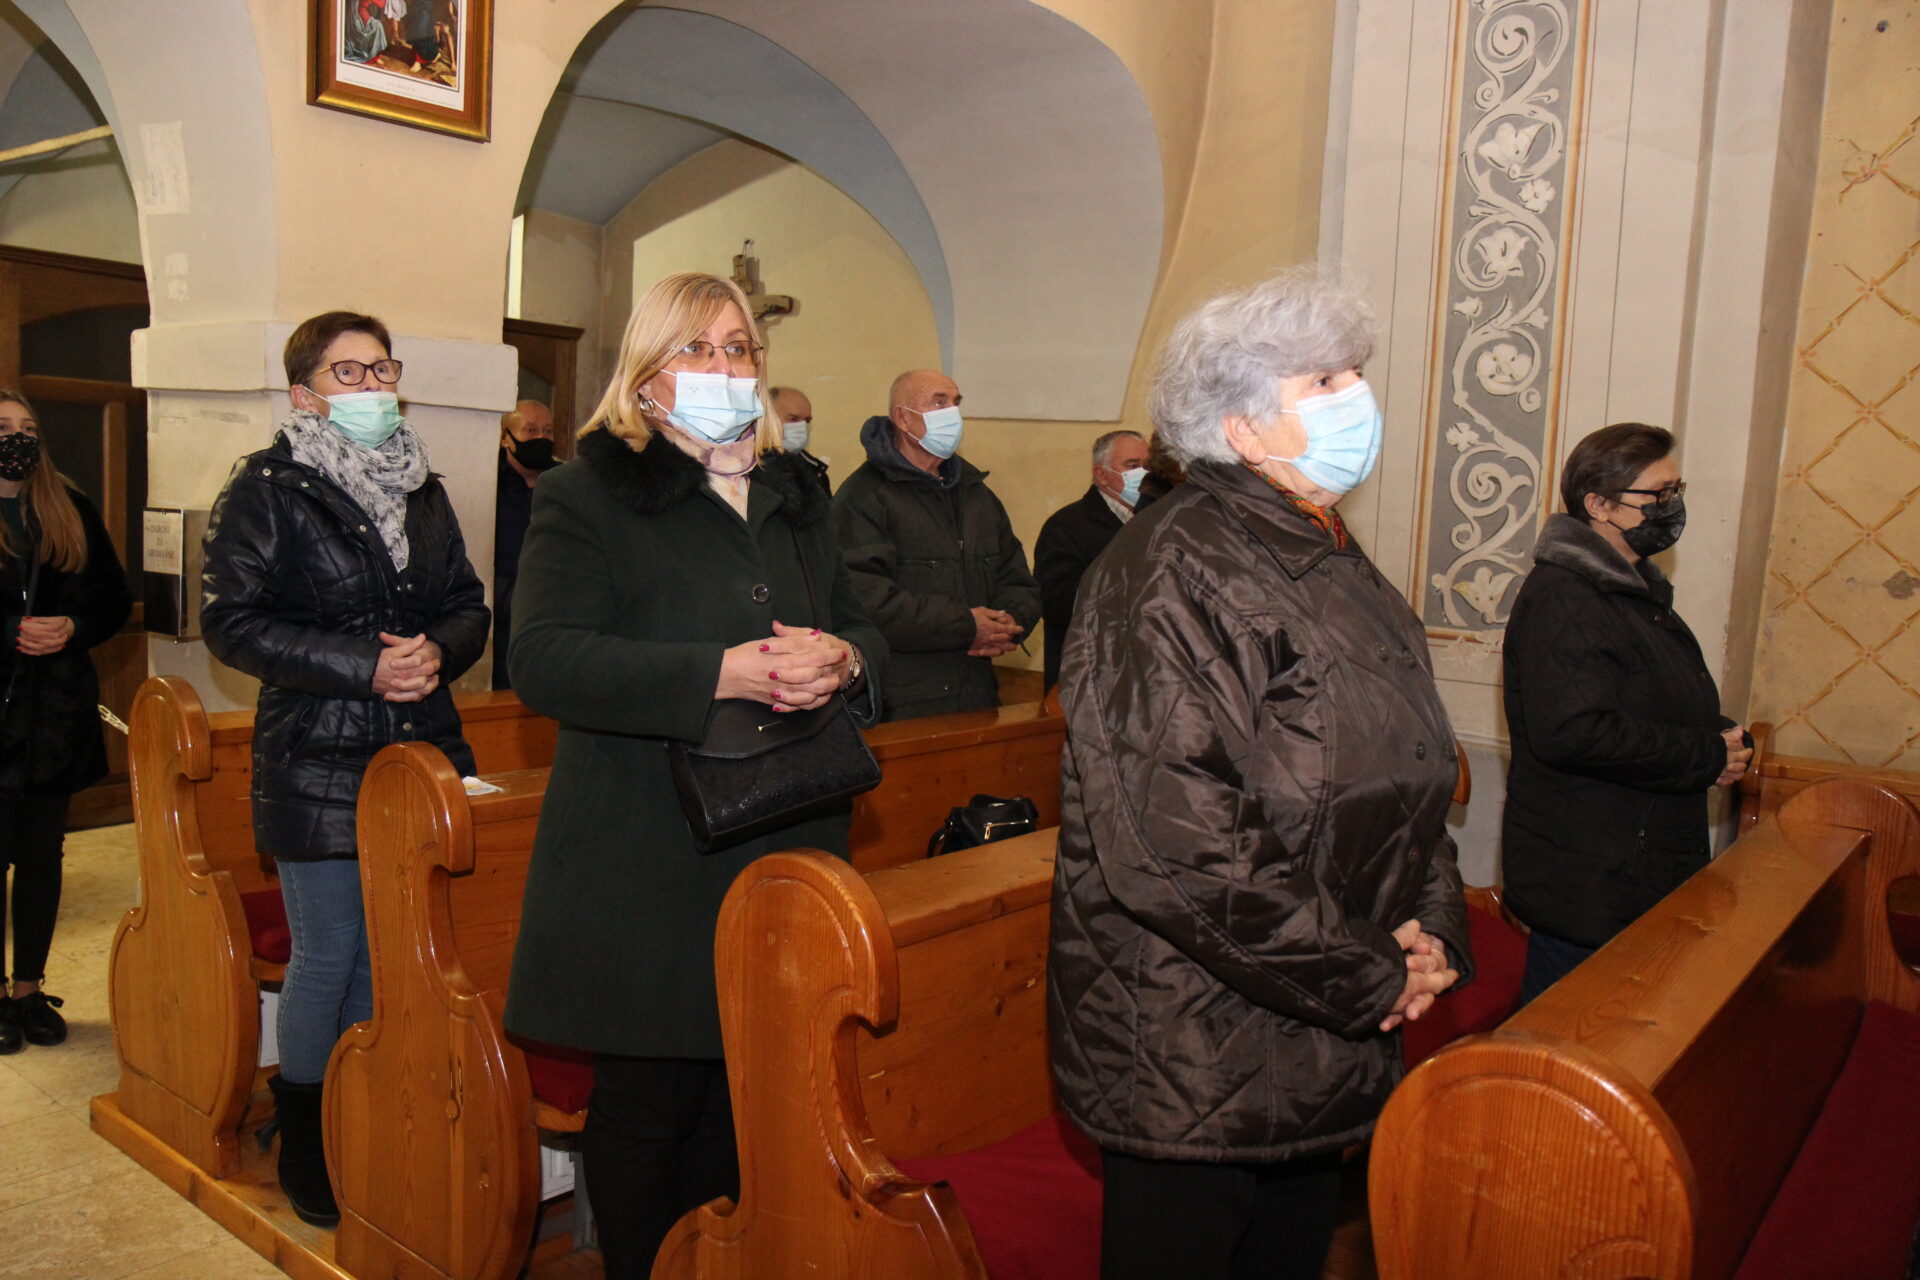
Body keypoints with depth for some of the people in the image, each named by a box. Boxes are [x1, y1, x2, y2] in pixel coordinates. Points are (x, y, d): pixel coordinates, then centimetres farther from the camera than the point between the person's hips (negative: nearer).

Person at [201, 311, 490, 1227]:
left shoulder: (422, 489, 13)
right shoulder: (265, 490, -3)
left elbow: (470, 605, 13)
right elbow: (231, 621, -10)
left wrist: (437, 651, -9)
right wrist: (363, 665, -18)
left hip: (421, 754, 5)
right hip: (317, 764, -5)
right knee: (327, 956, 3)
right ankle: (305, 1144, 24)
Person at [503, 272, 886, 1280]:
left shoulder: (796, 495, 17)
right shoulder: (589, 493, -2)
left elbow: (863, 633, 18)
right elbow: (545, 659, -15)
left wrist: (841, 662, -8)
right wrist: (723, 673, -23)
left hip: (784, 852, 5)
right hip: (644, 866, -5)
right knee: (646, 1102, 6)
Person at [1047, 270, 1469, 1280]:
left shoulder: (1342, 575, 11)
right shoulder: (1170, 576, -19)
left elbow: (1408, 783, 19)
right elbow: (1175, 843, -27)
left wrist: (1432, 933, 1)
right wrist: (1371, 977, -17)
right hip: (1193, 1059, -8)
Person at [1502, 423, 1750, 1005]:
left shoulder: (1639, 590, 17)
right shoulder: (1560, 597, -18)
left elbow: (1679, 710, 28)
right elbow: (1573, 732, -29)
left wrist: (1727, 739, 4)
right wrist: (1711, 757, -18)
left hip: (1647, 879, 10)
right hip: (1585, 887, -10)